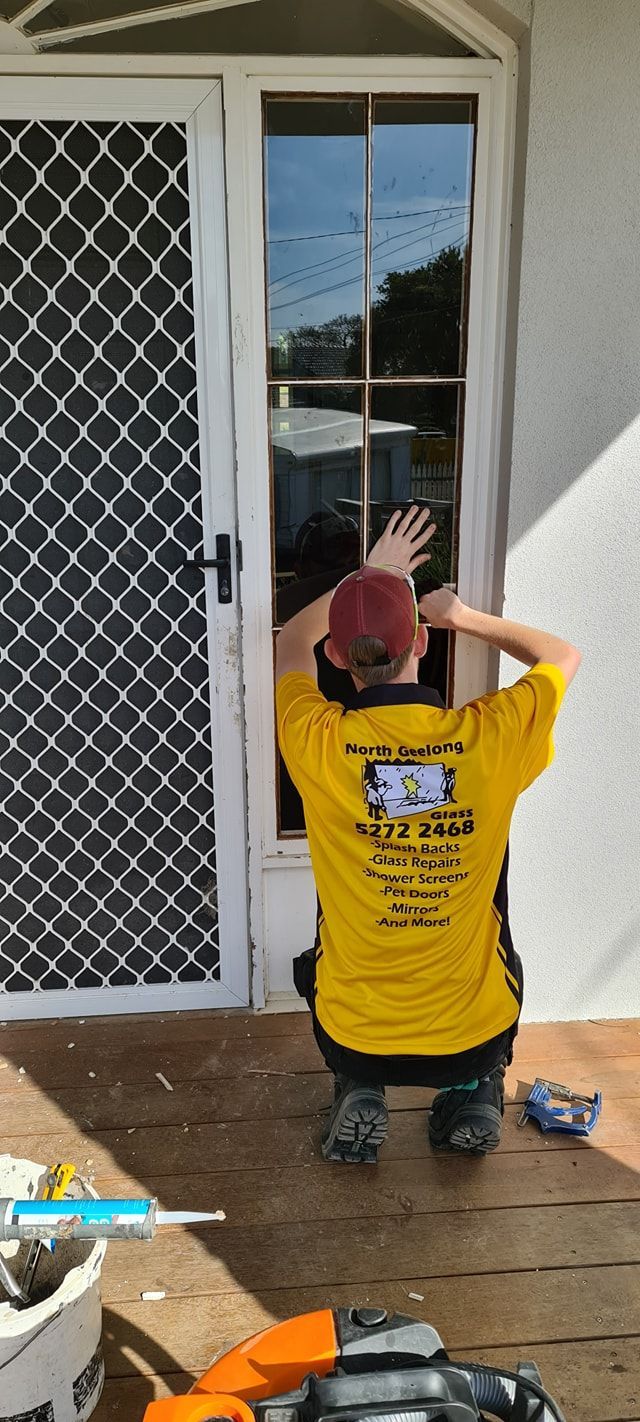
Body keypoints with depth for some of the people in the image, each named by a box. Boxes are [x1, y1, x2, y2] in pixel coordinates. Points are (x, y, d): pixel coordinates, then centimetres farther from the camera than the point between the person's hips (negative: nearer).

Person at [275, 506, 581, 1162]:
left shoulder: (319, 745, -20)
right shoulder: (489, 737, -20)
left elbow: (289, 646, 6)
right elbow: (563, 656, 4)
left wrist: (368, 576, 12)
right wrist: (468, 618, 8)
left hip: (355, 1036, 0)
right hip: (474, 1036, 1)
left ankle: (358, 1094, 17)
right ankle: (475, 1092, 19)